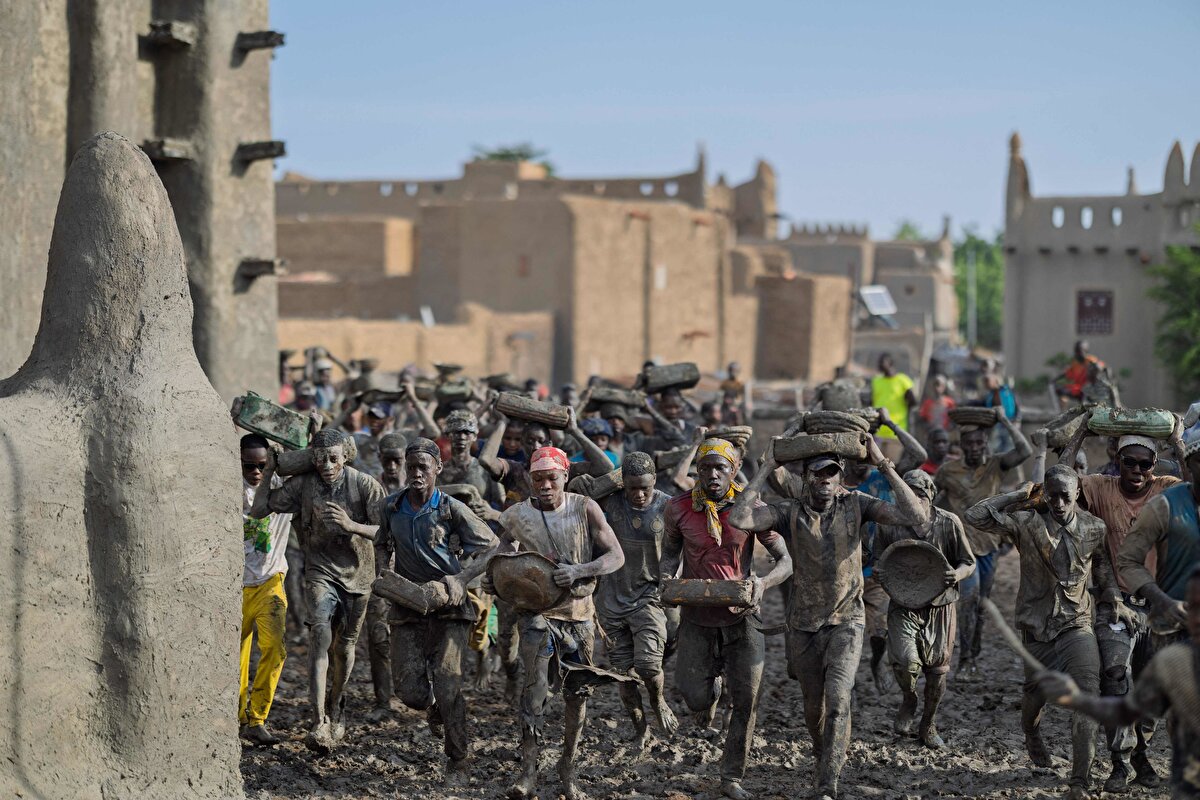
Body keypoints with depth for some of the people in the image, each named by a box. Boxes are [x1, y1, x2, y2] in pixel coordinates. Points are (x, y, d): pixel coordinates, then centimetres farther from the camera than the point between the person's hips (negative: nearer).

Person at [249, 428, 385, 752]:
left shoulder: (364, 484, -10)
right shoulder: (303, 484, -5)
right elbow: (259, 511, -1)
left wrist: (351, 526, -30)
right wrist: (269, 471, -8)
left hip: (356, 573, 1)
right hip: (320, 571, -1)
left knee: (344, 646, 11)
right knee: (320, 634, -23)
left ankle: (335, 706, 39)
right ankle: (319, 724, -30)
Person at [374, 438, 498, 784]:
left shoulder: (451, 509, -7)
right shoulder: (391, 506, 5)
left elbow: (490, 547, -3)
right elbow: (383, 544, 25)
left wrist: (461, 578, -15)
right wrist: (382, 573, 6)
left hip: (448, 607, -3)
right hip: (407, 606, 3)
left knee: (447, 685, -12)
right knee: (411, 692, -3)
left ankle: (457, 763, 2)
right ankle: (435, 709, 35)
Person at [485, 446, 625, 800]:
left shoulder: (585, 509, -7)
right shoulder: (517, 516, -6)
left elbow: (616, 556, -10)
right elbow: (503, 549, 12)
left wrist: (580, 570, -27)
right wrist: (491, 576, -11)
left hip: (579, 613, 2)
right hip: (537, 611, -2)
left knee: (578, 692, 9)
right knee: (536, 685, -15)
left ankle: (568, 768, 25)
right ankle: (528, 771, -12)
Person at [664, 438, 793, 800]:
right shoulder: (679, 509, -5)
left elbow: (785, 560, -5)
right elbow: (670, 553, 12)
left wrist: (763, 583, -26)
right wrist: (666, 577, -11)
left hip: (741, 617, -1)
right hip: (697, 616, 1)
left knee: (747, 700, -1)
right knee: (695, 697, 0)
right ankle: (713, 681, 39)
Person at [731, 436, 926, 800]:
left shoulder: (855, 504, -8)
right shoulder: (789, 511, -9)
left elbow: (917, 516, -19)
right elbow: (739, 519, -27)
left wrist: (884, 466, -21)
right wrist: (764, 471, -20)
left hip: (845, 622, -2)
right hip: (803, 624, 2)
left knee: (837, 699, -21)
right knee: (814, 705, 16)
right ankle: (824, 754, 48)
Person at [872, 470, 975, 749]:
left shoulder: (949, 523, -4)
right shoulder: (889, 525, -3)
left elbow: (969, 563, 2)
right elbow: (879, 563, 10)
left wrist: (956, 574, -21)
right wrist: (878, 574, -14)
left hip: (940, 606, 1)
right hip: (903, 607, -1)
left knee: (937, 669, 10)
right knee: (906, 662, -22)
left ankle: (928, 726, 33)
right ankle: (909, 700, 13)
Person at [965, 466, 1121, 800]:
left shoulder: (1095, 528, 0)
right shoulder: (1027, 522, -9)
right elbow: (975, 516, -18)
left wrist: (1113, 599, 9)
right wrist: (1019, 496, -15)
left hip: (1077, 625, 0)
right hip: (1037, 628, 0)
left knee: (1087, 695, -18)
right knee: (1036, 694, 12)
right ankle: (1031, 733, 51)